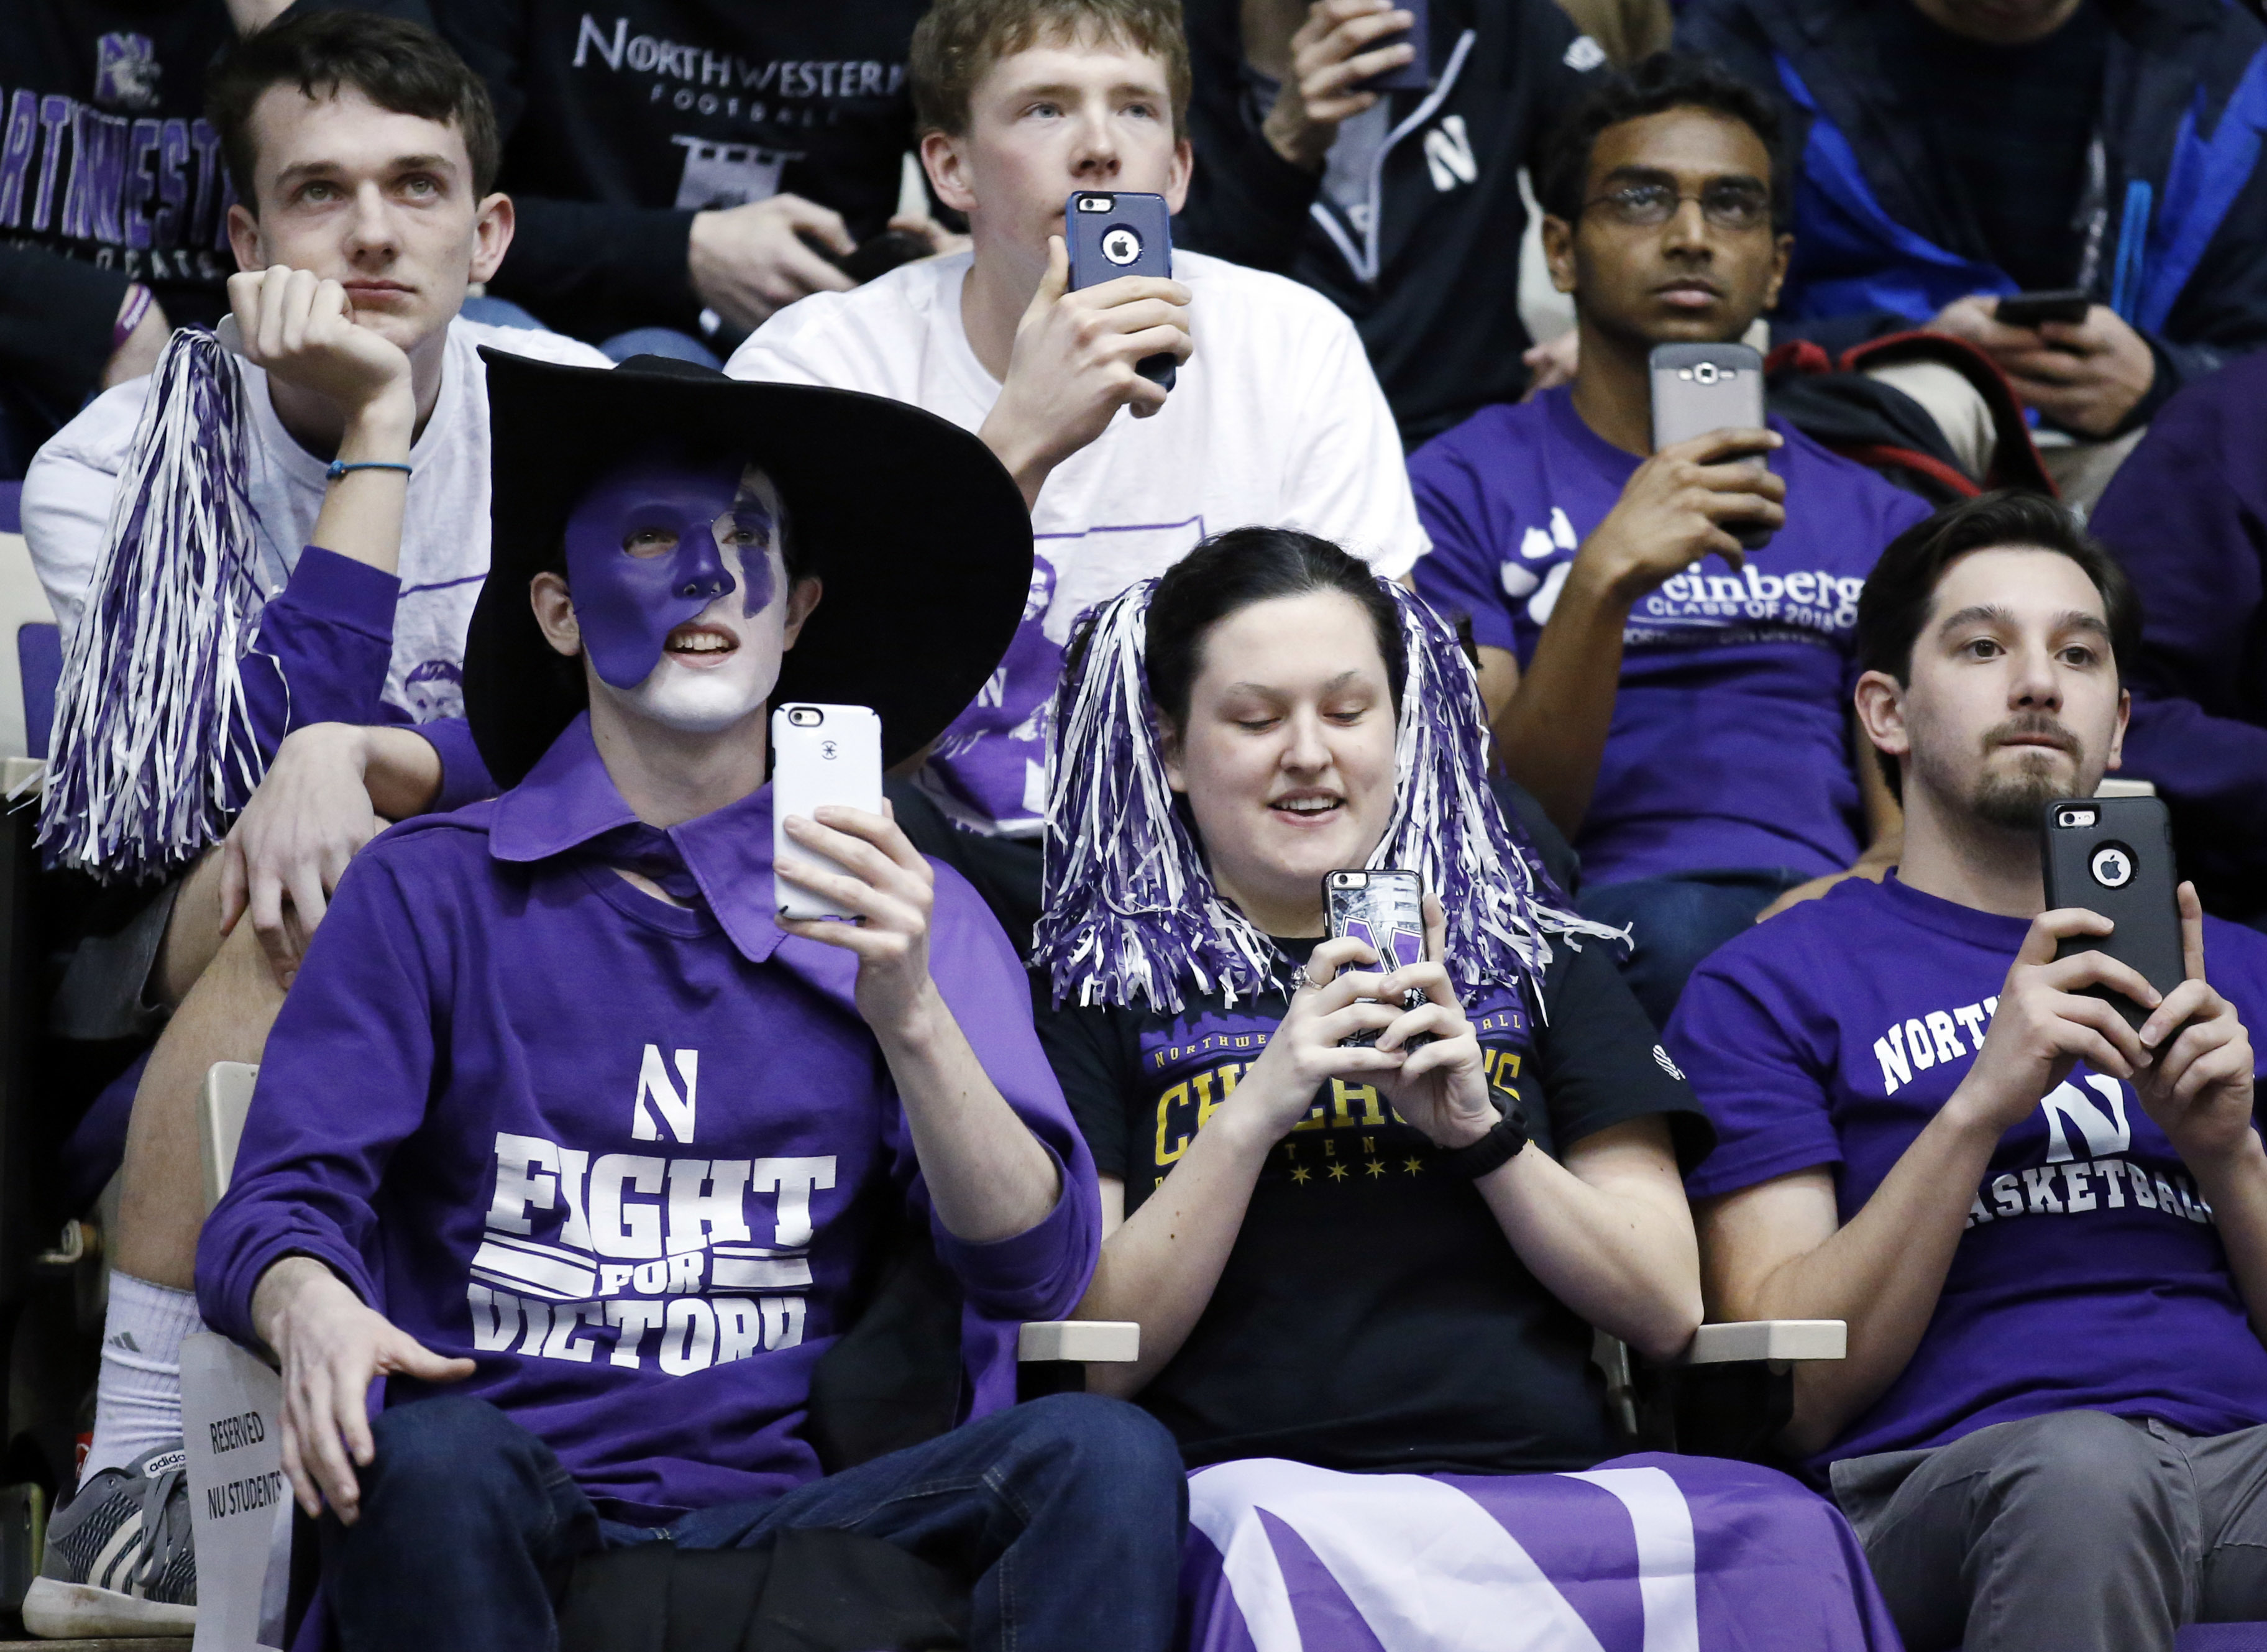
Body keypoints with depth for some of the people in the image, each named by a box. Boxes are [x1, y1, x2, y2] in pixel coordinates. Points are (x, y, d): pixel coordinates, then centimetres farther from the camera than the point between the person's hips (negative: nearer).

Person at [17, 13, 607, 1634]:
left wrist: (368, 756, -26)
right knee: (316, 880, -35)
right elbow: (272, 751, -22)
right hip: (179, 988, -2)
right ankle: (138, 1464, -34)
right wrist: (373, 432, -23)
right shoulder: (111, 468, -11)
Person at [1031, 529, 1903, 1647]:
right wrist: (1254, 1113, -9)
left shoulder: (1540, 965, 19)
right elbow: (1093, 1357, 3)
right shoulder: (1099, 989, 12)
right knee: (1288, 1560, -42)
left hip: (1547, 1476, 3)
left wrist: (1482, 1130, -4)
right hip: (1261, 1494, -2)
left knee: (1783, 1537, -33)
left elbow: (1664, 1312, 12)